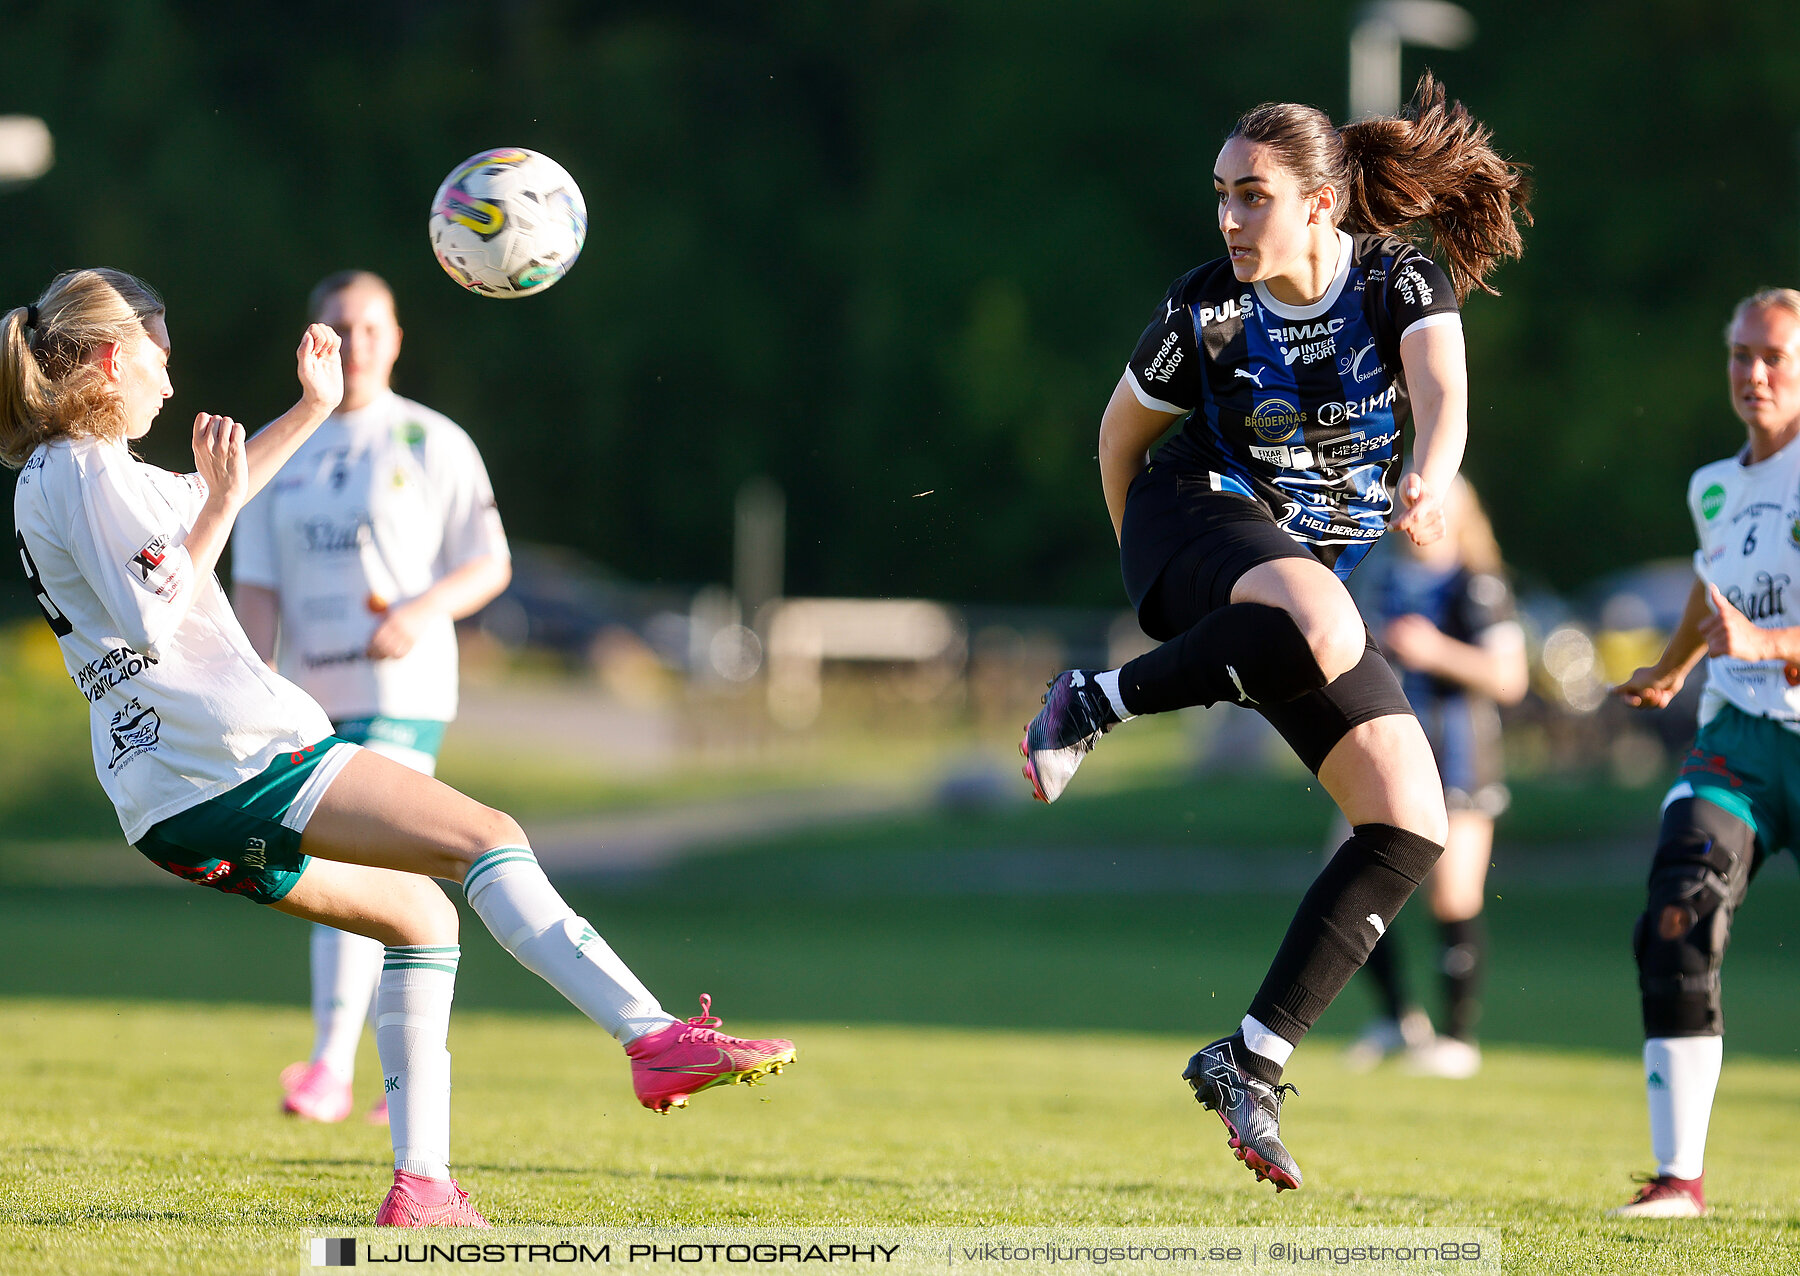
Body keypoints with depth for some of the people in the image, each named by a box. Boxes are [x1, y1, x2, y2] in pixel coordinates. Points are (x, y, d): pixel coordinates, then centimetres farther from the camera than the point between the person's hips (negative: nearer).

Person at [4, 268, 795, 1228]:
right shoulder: (89, 471, -9)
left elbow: (193, 505, 37)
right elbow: (155, 617, -20)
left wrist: (312, 410, 38)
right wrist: (219, 507, -12)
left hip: (174, 806, 11)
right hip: (232, 755, -11)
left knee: (419, 915, 20)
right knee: (488, 838, -16)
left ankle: (421, 1186, 11)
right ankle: (653, 1039, -32)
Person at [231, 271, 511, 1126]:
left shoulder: (432, 445, -1)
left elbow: (490, 565, 1)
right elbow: (255, 587, 6)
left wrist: (421, 613, -17)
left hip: (401, 692, -5)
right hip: (311, 697, 5)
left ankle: (331, 1069, -21)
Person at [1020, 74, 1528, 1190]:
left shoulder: (1404, 283, -11)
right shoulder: (1206, 309, -10)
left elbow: (1444, 394, -31)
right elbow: (1121, 433, 7)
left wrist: (1430, 482, -53)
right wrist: (1157, 575, 13)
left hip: (1321, 569, 4)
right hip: (1206, 512, -4)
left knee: (1412, 827, -9)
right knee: (1322, 629, -41)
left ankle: (1252, 1064, -7)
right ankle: (1095, 703, -20)